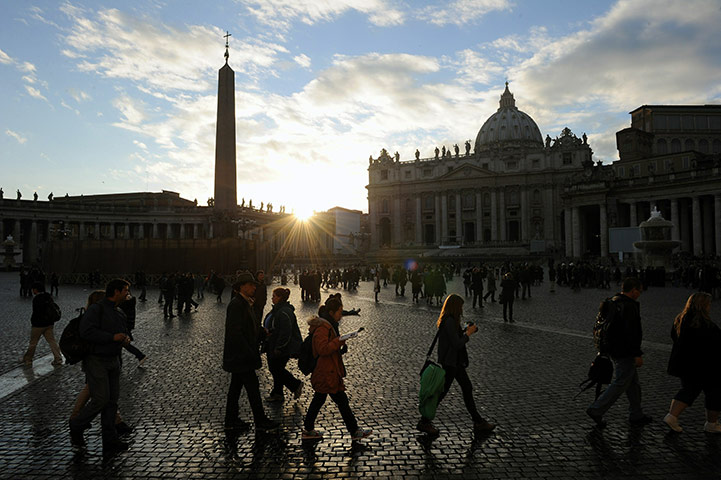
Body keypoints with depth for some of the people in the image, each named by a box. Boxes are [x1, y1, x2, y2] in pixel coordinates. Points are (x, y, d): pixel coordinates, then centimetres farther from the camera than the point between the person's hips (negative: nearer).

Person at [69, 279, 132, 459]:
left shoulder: (120, 314, 12)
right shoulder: (96, 309, -13)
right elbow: (86, 332, -25)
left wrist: (125, 338, 2)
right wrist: (112, 337, -23)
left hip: (113, 361, 7)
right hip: (96, 361, -7)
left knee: (112, 400, 4)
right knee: (100, 400, -10)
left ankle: (110, 443, 9)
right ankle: (76, 427, 17)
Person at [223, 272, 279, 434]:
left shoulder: (245, 303, 13)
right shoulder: (236, 304, -19)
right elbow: (235, 331, -24)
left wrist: (263, 333, 1)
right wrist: (249, 353, -23)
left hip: (239, 356, 10)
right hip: (240, 355, -10)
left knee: (236, 387, 15)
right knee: (252, 386, -3)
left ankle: (231, 422, 25)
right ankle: (261, 422, 6)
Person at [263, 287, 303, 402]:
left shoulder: (284, 312, -24)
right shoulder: (276, 309, 9)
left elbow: (285, 333, -27)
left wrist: (279, 348, -23)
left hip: (282, 349, -10)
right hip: (272, 347, 10)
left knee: (277, 369, -1)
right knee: (274, 369, 14)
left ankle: (296, 385, 15)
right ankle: (277, 394, 25)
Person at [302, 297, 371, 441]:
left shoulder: (328, 325, 14)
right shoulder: (322, 328, -20)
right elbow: (322, 349, -28)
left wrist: (340, 348, 13)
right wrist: (338, 341, -28)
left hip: (322, 373, 11)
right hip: (327, 374, -11)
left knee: (318, 399, 17)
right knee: (342, 401, 0)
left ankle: (308, 430, 26)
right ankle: (354, 431, 12)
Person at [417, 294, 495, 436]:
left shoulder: (451, 320, 9)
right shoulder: (449, 322, -22)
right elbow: (457, 344, -23)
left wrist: (466, 331, 9)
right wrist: (468, 333, -12)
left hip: (456, 362, 10)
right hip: (450, 363, -10)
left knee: (467, 388, 15)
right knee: (442, 391, -1)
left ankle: (478, 422, 25)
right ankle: (424, 422, 10)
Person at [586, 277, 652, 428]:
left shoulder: (613, 302, 11)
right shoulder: (629, 306, -19)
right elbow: (631, 332, -24)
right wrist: (637, 354, -20)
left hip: (614, 350, 10)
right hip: (625, 353, -10)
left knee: (633, 383, 18)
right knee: (620, 384, -3)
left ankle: (636, 415, 27)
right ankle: (596, 410, 0)